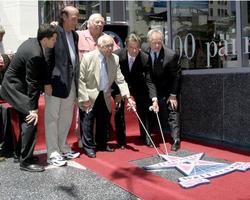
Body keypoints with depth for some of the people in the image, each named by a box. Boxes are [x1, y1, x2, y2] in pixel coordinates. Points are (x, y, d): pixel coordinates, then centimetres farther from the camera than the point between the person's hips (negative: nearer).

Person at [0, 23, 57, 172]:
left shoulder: (32, 42, -1)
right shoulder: (35, 55, -27)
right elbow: (32, 83, -24)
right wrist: (34, 108, -20)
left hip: (16, 84, 10)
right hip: (15, 87, -10)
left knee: (26, 119, 16)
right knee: (31, 120, -12)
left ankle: (21, 152, 30)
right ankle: (26, 161, -5)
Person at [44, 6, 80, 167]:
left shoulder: (75, 35, 14)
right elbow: (47, 58, -13)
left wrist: (77, 80, 9)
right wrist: (47, 82, -17)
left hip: (71, 82, 8)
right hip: (56, 81, -7)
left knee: (67, 117, 15)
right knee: (52, 118, 1)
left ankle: (63, 148, 28)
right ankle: (53, 153, 8)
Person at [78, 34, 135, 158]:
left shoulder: (115, 59, -2)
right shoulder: (88, 57, -14)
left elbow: (120, 80, -1)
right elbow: (81, 79, -13)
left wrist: (128, 97, -9)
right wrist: (84, 98, -16)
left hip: (105, 96, 5)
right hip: (90, 96, -5)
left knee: (104, 120, 12)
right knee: (88, 121, -1)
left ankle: (102, 144, 30)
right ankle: (88, 147, 16)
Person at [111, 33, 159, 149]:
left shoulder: (145, 58, -26)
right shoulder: (117, 55, -27)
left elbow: (149, 80, -25)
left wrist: (154, 99, -35)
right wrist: (117, 93, -19)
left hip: (138, 85, 1)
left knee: (143, 111, 1)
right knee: (118, 111, -5)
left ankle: (146, 138, 17)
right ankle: (121, 141, 7)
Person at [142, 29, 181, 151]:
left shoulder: (171, 55, -26)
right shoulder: (144, 50, -15)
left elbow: (176, 76, -15)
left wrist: (173, 95, -15)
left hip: (168, 89, -4)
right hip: (152, 87, 4)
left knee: (172, 111, -7)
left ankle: (176, 140, -2)